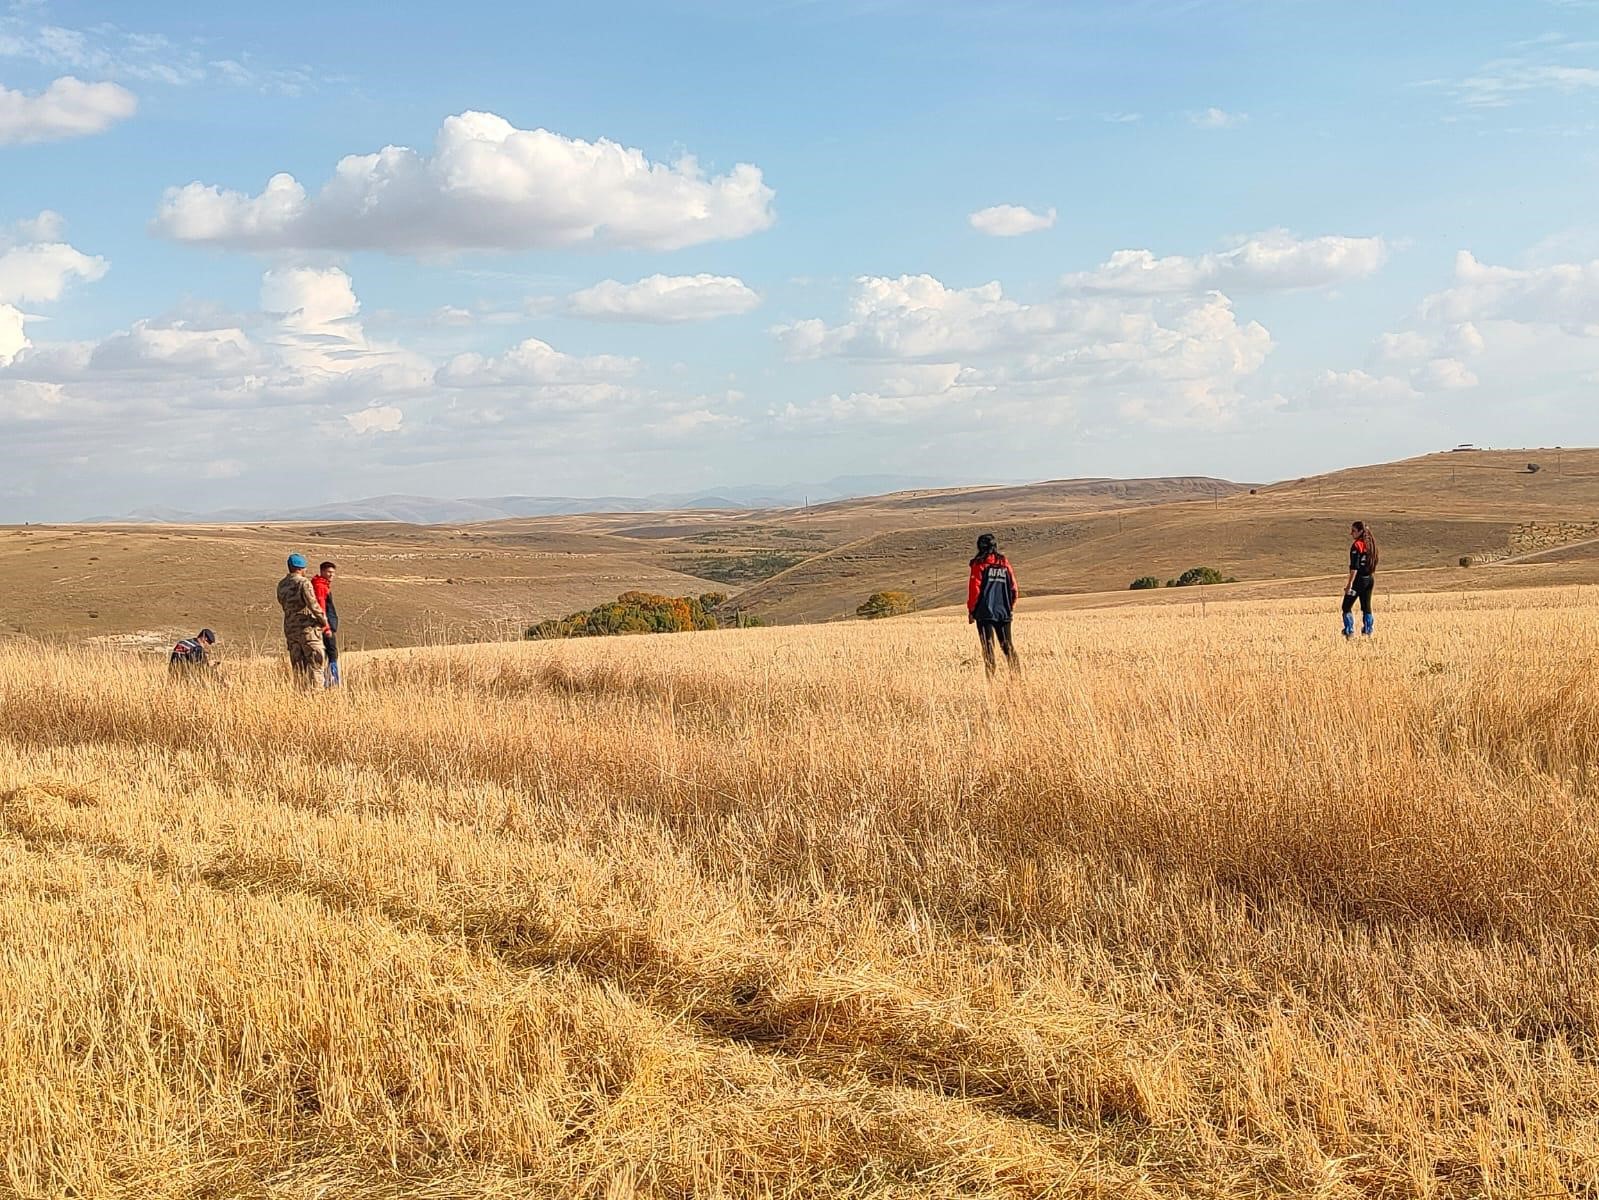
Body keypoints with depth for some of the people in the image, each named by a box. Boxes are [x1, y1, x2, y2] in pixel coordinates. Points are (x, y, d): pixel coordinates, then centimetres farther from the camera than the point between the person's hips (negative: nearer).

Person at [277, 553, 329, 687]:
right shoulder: (303, 583, -12)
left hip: (290, 628, 7)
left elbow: (283, 603, 16)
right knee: (315, 663, -2)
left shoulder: (281, 584, 10)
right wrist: (325, 622, -7)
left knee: (298, 665, 10)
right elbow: (313, 605, -17)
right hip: (307, 627, -7)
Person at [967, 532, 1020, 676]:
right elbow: (1013, 588, 8)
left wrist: (971, 610, -1)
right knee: (1007, 646, 11)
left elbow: (974, 589, -8)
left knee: (988, 648, -2)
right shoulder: (1005, 564, 7)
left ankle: (991, 679, -8)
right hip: (1004, 613, 4)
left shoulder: (980, 564, -6)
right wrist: (1011, 608, 18)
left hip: (985, 613, -4)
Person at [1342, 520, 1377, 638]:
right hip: (1369, 579, 8)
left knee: (1347, 606, 1)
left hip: (1359, 579, -8)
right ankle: (1367, 631, 17)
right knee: (1366, 606, 15)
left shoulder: (1356, 545, -16)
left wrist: (1349, 583, -19)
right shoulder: (1371, 543, 8)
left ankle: (1349, 631, -2)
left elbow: (1354, 567, -20)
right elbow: (1374, 563, 16)